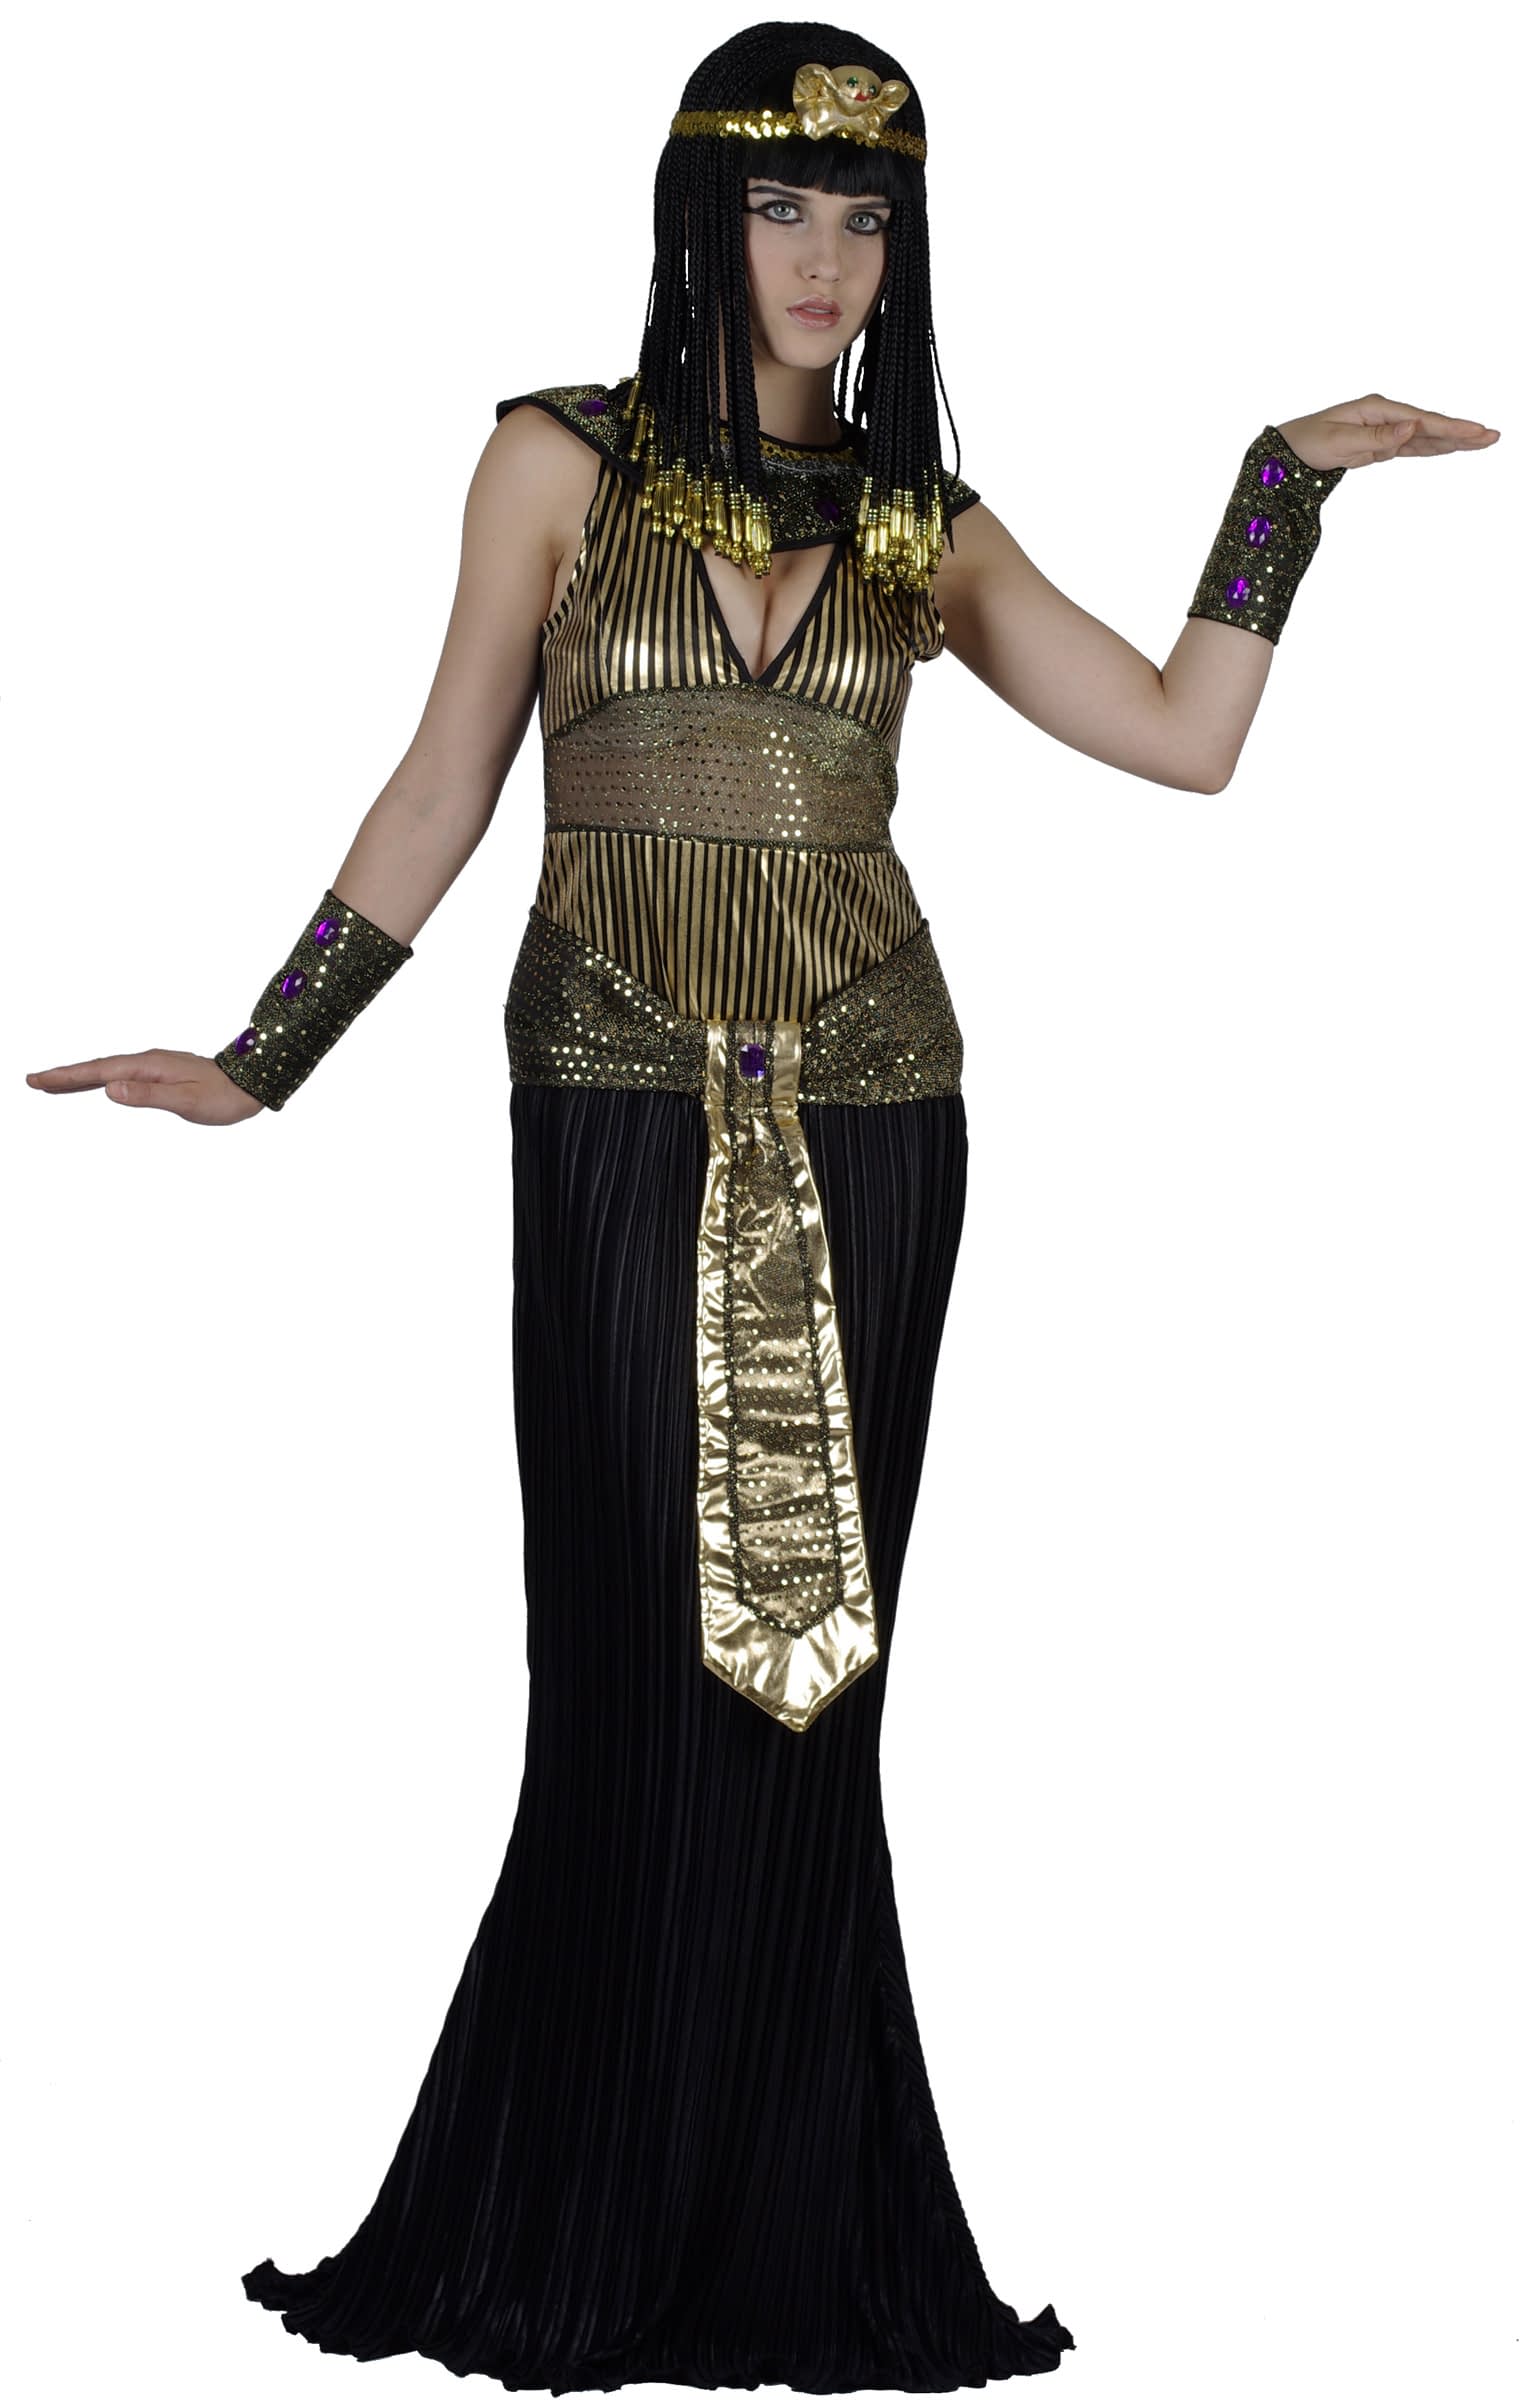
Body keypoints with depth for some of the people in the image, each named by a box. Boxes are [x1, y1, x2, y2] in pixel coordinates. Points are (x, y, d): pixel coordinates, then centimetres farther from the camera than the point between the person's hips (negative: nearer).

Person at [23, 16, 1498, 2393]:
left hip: (863, 1123, 2)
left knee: (802, 1660, 2)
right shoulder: (561, 461, 6)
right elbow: (444, 788, 5)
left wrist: (1287, 478, 4)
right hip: (621, 1116, -2)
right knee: (643, 1666, -3)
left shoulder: (925, 523, 12)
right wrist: (258, 1060, 1)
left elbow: (1186, 736, 7)